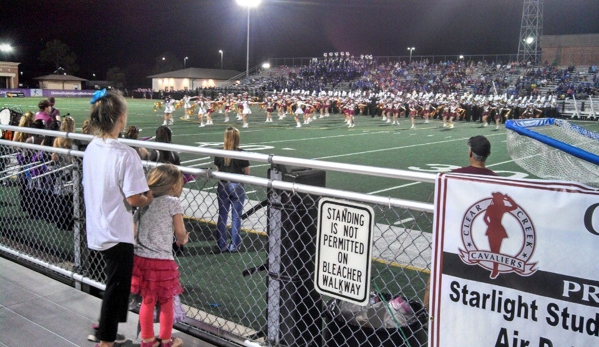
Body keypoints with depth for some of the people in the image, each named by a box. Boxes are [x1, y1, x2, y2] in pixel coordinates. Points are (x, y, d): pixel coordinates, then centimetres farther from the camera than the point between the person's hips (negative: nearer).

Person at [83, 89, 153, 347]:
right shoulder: (126, 154, -22)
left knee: (115, 283, 26)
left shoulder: (91, 149, 1)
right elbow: (133, 199, -22)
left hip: (97, 230, 8)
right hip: (117, 233, -8)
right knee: (117, 286, 8)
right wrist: (148, 199, -1)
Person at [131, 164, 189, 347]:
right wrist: (183, 240, 14)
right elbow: (180, 232, -7)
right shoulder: (173, 202, -7)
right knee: (167, 302, 12)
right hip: (162, 260, -5)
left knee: (147, 301, 17)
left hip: (140, 258, 5)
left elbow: (133, 231, 7)